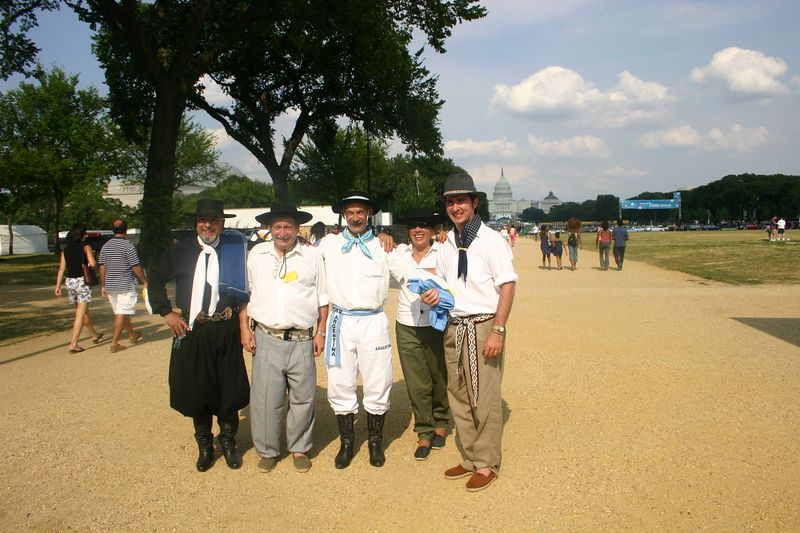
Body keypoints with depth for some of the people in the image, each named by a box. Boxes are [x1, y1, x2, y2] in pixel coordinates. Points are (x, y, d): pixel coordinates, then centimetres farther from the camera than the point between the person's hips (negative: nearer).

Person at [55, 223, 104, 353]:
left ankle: (94, 335, 38)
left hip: (69, 281, 6)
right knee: (81, 314, -3)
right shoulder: (86, 247, -7)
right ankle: (73, 344, -9)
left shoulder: (66, 249, 7)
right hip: (82, 280, -6)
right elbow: (93, 264, -17)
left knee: (84, 310, 21)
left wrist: (58, 286, 5)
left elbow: (62, 268, 4)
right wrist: (92, 256, 6)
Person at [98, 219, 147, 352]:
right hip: (125, 285, -7)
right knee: (122, 314, -4)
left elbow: (102, 268, 8)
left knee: (122, 312, 18)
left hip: (110, 285, 7)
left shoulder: (105, 246, 7)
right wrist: (144, 281, -2)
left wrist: (103, 286, 14)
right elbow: (136, 267, -13)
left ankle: (132, 335, 34)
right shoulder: (128, 245, -11)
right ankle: (114, 343, -6)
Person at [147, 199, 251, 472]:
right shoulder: (180, 251, 4)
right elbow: (155, 279, 14)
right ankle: (204, 445, 28)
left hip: (226, 331, -1)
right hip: (191, 330, 1)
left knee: (229, 389, 8)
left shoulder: (236, 249, 0)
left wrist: (244, 323, -3)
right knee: (196, 389, 9)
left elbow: (246, 289, 5)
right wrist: (166, 312, 6)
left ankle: (228, 442, 28)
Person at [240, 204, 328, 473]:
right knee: (265, 398, 4)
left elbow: (323, 297, 8)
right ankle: (267, 450, 23)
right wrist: (244, 329, 5)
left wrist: (321, 332, 5)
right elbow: (244, 293, 11)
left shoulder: (312, 256, 4)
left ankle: (299, 448, 26)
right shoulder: (257, 254, 7)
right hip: (266, 338, 1)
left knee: (302, 397, 7)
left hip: (301, 340, 0)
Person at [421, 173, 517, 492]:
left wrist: (497, 331, -18)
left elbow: (507, 286, -12)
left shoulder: (490, 240, -8)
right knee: (458, 397, 13)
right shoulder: (447, 243, 11)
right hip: (454, 327, 7)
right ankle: (470, 459, 28)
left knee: (485, 399, -1)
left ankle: (487, 464, 15)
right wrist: (434, 295, 0)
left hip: (483, 326, -7)